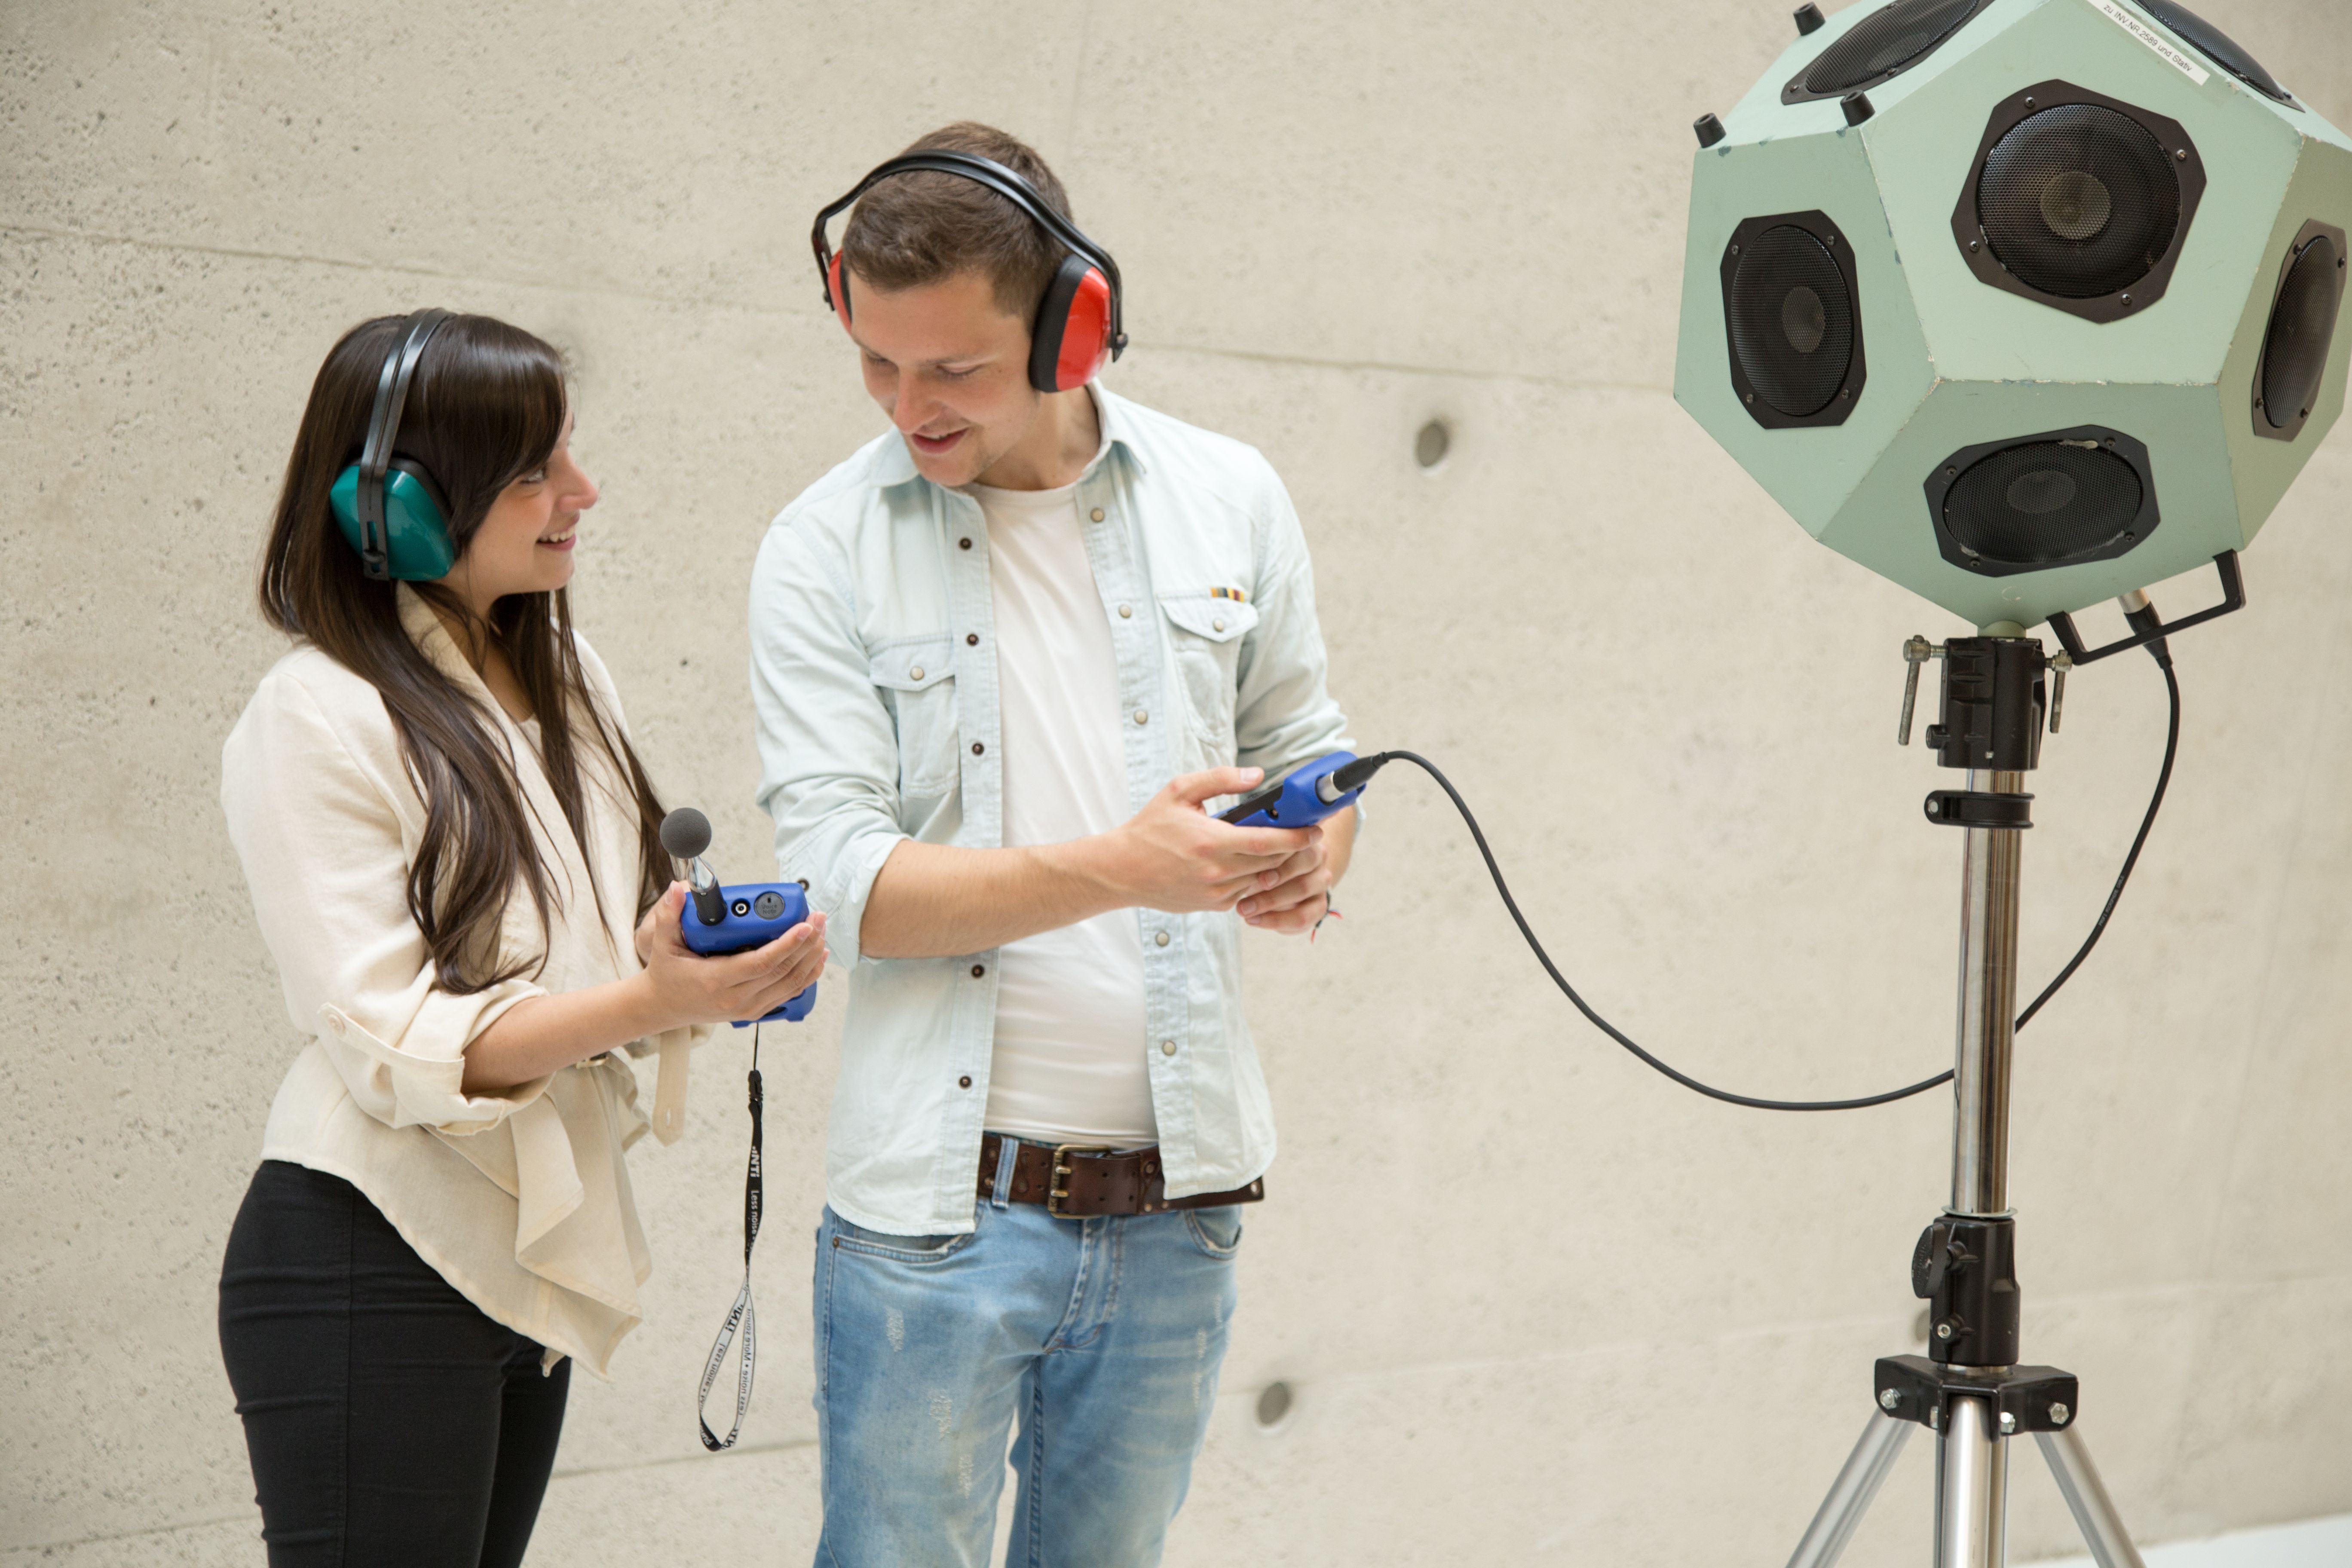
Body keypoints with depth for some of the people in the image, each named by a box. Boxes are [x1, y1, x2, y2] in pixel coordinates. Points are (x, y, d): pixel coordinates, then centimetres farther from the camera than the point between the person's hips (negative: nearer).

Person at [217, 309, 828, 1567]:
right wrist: (646, 1002, -30)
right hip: (371, 1274, -7)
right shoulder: (318, 720, -13)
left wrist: (719, 967, -7)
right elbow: (387, 1042, -19)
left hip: (529, 1256, 7)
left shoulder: (563, 676, 11)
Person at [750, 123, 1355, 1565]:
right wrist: (1115, 869, -26)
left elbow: (1305, 741, 15)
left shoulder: (1229, 500, 4)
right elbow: (842, 878, -12)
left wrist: (1313, 851, -10)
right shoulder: (827, 549, -4)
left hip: (1175, 1206, 3)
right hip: (938, 1208, -2)